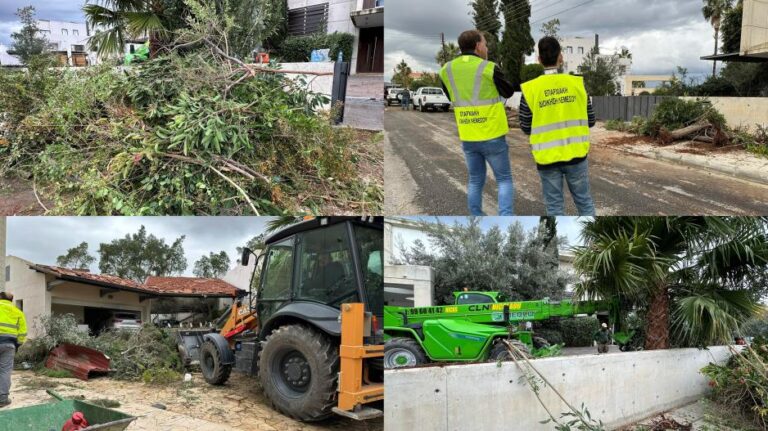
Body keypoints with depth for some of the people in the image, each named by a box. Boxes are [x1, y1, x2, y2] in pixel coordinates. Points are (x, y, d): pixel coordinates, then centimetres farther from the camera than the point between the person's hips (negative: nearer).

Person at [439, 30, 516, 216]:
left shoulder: (446, 70, 2)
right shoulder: (489, 68, -12)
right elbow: (509, 92, 4)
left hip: (467, 137, 4)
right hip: (492, 135, -4)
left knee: (475, 181, 17)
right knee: (504, 179, 8)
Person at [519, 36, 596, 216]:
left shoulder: (530, 89, -9)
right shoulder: (577, 83, -4)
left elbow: (526, 128, -2)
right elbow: (590, 120, 4)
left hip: (547, 158, -1)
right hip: (576, 154, 1)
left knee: (555, 207, 10)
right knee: (584, 201, 17)